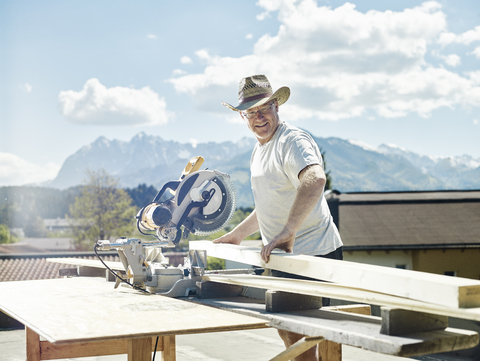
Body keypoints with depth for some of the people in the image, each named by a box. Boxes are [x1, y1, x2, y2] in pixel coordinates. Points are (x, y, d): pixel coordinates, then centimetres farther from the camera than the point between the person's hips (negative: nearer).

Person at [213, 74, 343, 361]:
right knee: (285, 329, 17)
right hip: (285, 256, 10)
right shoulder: (259, 150, 16)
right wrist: (237, 234, 28)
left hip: (313, 254, -10)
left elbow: (315, 179, -37)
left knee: (300, 335, -8)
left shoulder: (293, 141, -16)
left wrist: (287, 232, -46)